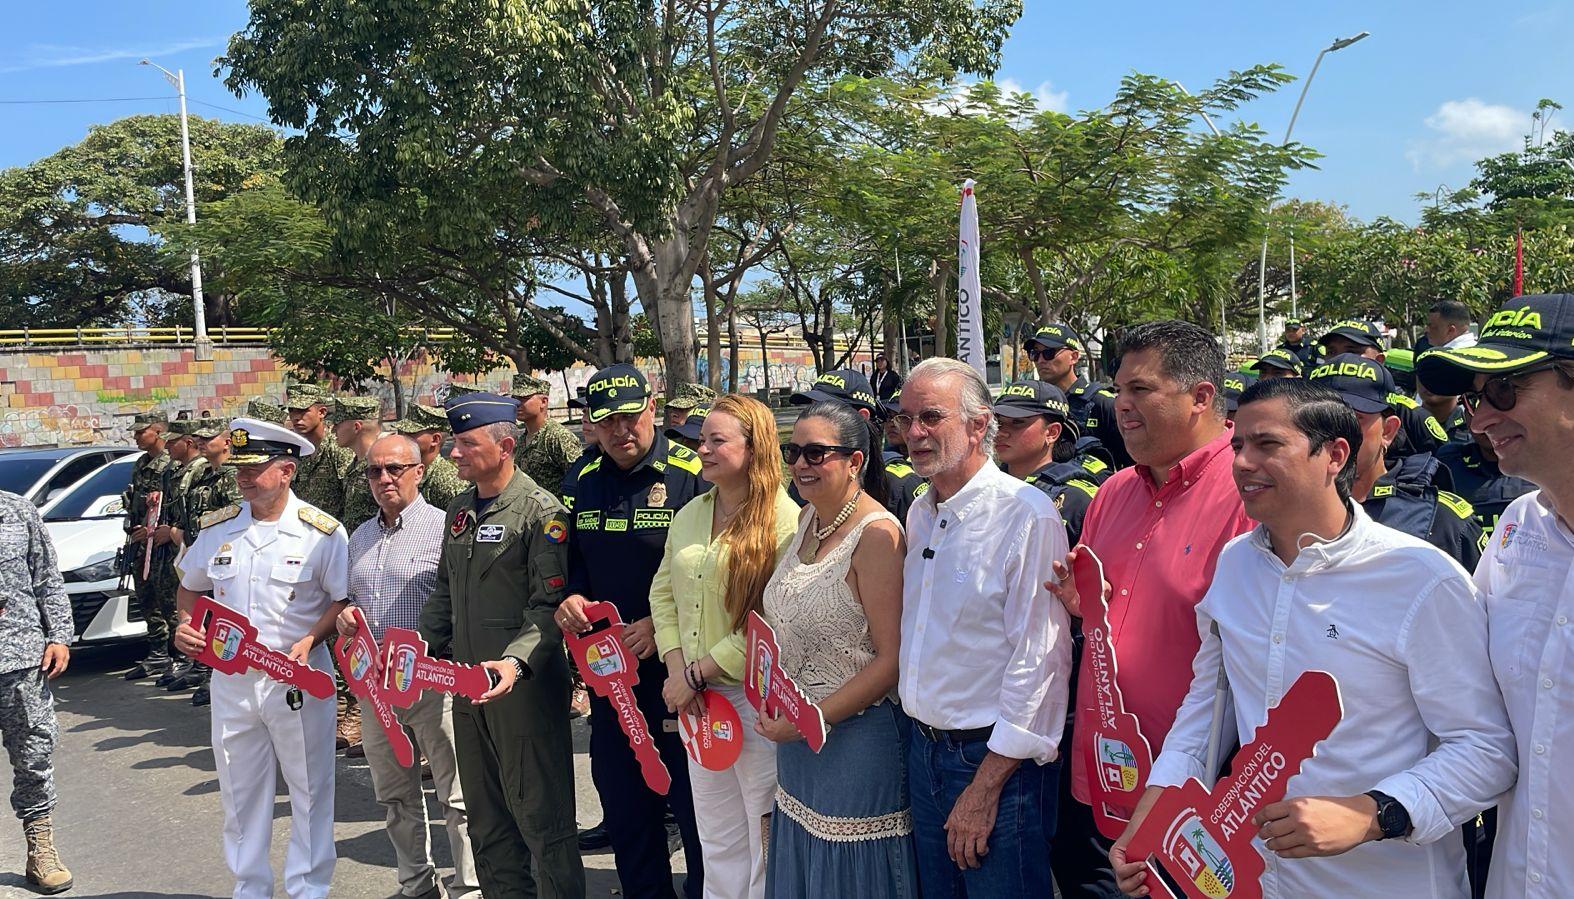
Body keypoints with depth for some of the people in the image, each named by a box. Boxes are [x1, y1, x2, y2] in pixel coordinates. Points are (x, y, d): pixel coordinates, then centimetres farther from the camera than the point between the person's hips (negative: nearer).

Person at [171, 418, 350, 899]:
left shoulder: (322, 531, -8)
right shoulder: (218, 527, 5)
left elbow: (344, 601, -5)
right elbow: (190, 589, 18)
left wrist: (309, 641, -20)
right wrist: (187, 624, -2)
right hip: (230, 679, 4)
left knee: (310, 788, 6)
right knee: (240, 792, 14)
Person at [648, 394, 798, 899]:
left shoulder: (785, 521, -15)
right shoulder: (690, 515, 9)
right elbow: (663, 591, 12)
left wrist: (698, 672, -15)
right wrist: (677, 668, -3)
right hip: (697, 697, 7)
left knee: (766, 836, 7)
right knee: (715, 840, 19)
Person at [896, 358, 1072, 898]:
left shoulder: (1027, 516, -17)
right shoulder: (919, 515, 8)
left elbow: (1040, 660, -20)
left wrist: (986, 785, -18)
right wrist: (919, 730, 13)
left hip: (997, 758, -7)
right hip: (924, 749, 7)